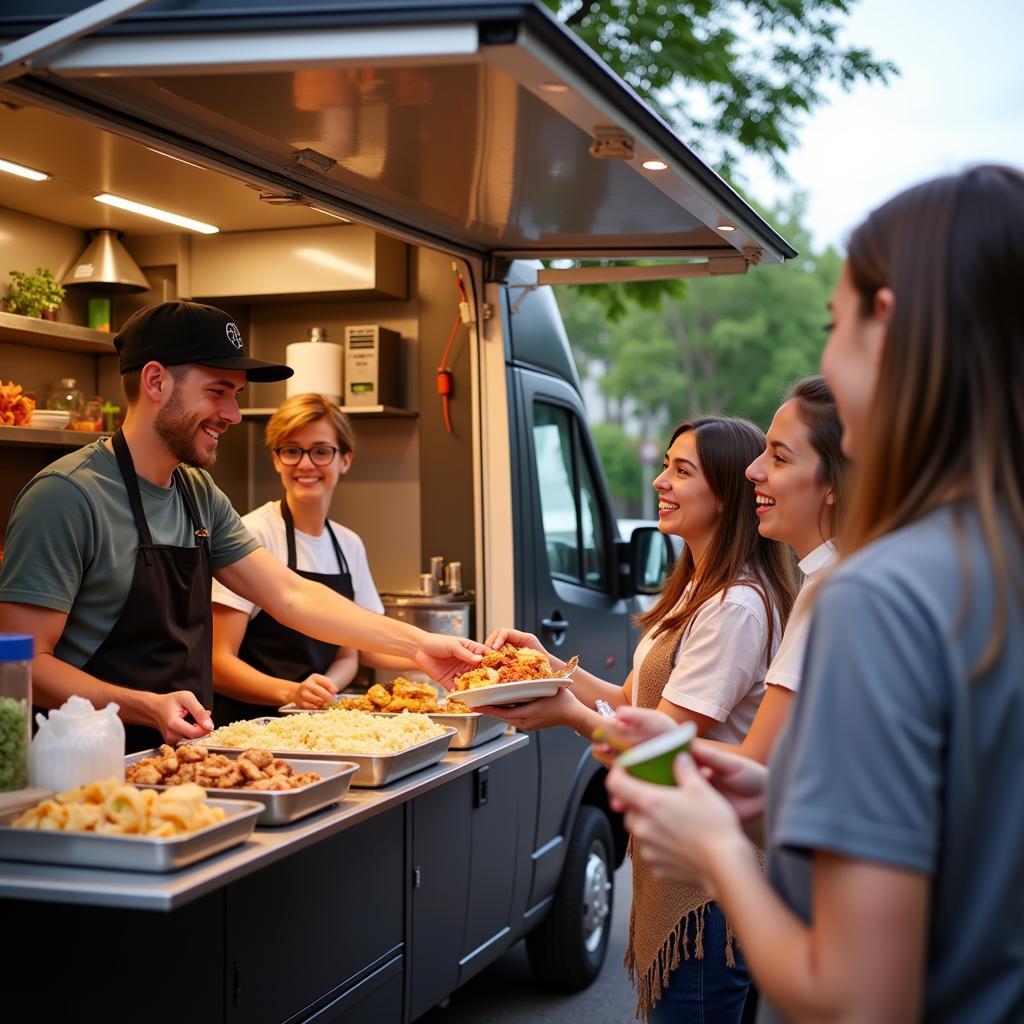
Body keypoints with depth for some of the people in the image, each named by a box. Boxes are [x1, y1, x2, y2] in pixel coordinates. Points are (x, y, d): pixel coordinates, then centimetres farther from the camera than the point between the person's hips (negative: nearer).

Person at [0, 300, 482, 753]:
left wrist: (416, 643, 3)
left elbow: (291, 596, 11)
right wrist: (148, 707, -27)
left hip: (185, 757, 7)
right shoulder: (67, 495, -14)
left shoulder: (199, 495, 12)